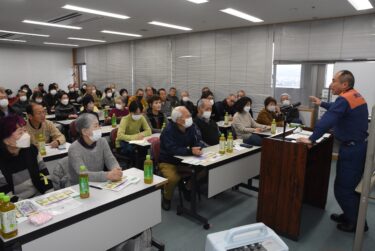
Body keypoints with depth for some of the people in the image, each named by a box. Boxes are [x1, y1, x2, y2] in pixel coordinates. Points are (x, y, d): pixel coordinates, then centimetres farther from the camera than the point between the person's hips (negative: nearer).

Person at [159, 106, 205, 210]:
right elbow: (173, 150, -33)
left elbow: (198, 141, -6)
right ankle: (166, 198, 0)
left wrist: (198, 148, -30)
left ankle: (188, 188, 15)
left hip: (184, 160, 6)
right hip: (168, 162, -6)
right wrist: (190, 151, -44)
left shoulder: (191, 127, -4)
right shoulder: (168, 131, -23)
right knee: (173, 178, -33)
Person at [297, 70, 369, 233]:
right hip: (359, 146, 10)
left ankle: (358, 224, 14)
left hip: (352, 150, -10)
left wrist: (311, 139, -31)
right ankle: (350, 216, 34)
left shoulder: (344, 99, -22)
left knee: (343, 189, 1)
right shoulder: (354, 95, 8)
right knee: (351, 186, 20)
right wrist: (322, 104, 28)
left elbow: (327, 121, -32)